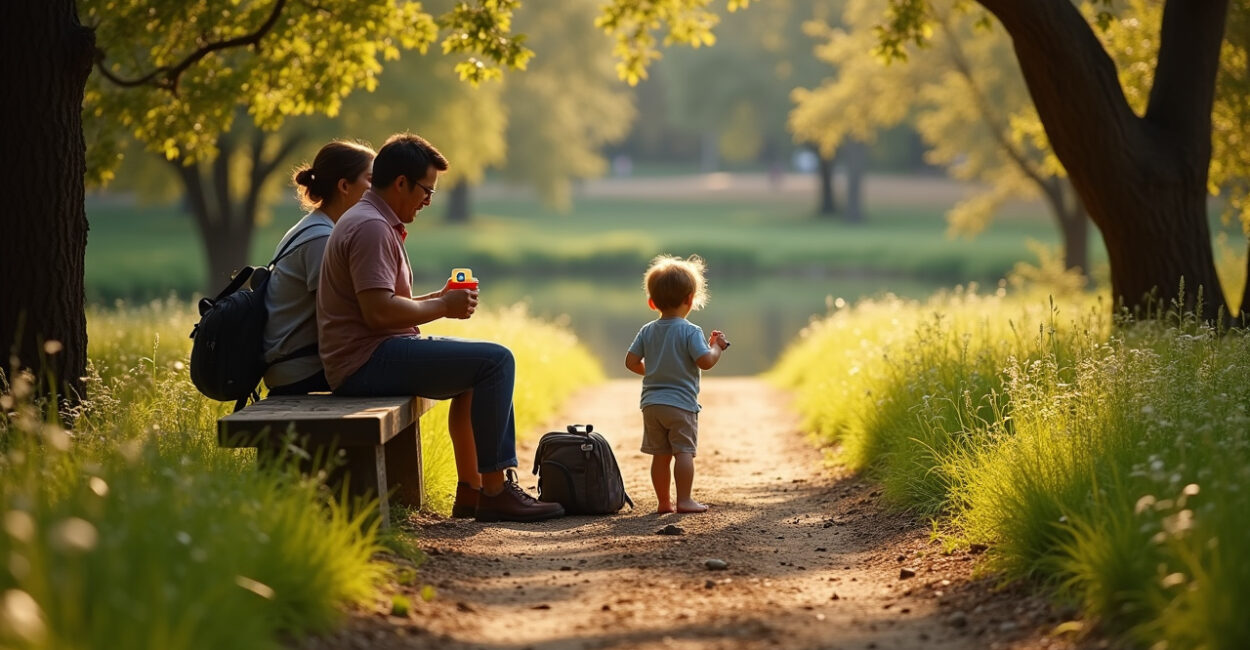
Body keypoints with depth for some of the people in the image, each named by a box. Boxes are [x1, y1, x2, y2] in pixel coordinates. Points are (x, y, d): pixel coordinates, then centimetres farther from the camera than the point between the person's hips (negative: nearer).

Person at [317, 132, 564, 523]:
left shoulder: (377, 223, 20)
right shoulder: (370, 228, -15)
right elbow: (379, 312, -25)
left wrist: (438, 299, 10)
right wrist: (442, 307, -11)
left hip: (375, 354, 11)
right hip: (367, 361, -11)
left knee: (480, 369, 25)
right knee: (496, 361, -16)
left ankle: (471, 490, 21)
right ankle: (494, 491, -13)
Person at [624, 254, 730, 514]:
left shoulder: (647, 331, 6)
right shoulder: (691, 331, -10)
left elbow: (631, 362, 7)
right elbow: (705, 362, -17)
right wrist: (717, 346, 2)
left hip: (651, 403, 5)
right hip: (681, 403, -5)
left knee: (660, 454, 9)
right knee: (683, 451, -3)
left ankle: (664, 501, 14)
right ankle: (683, 500, -7)